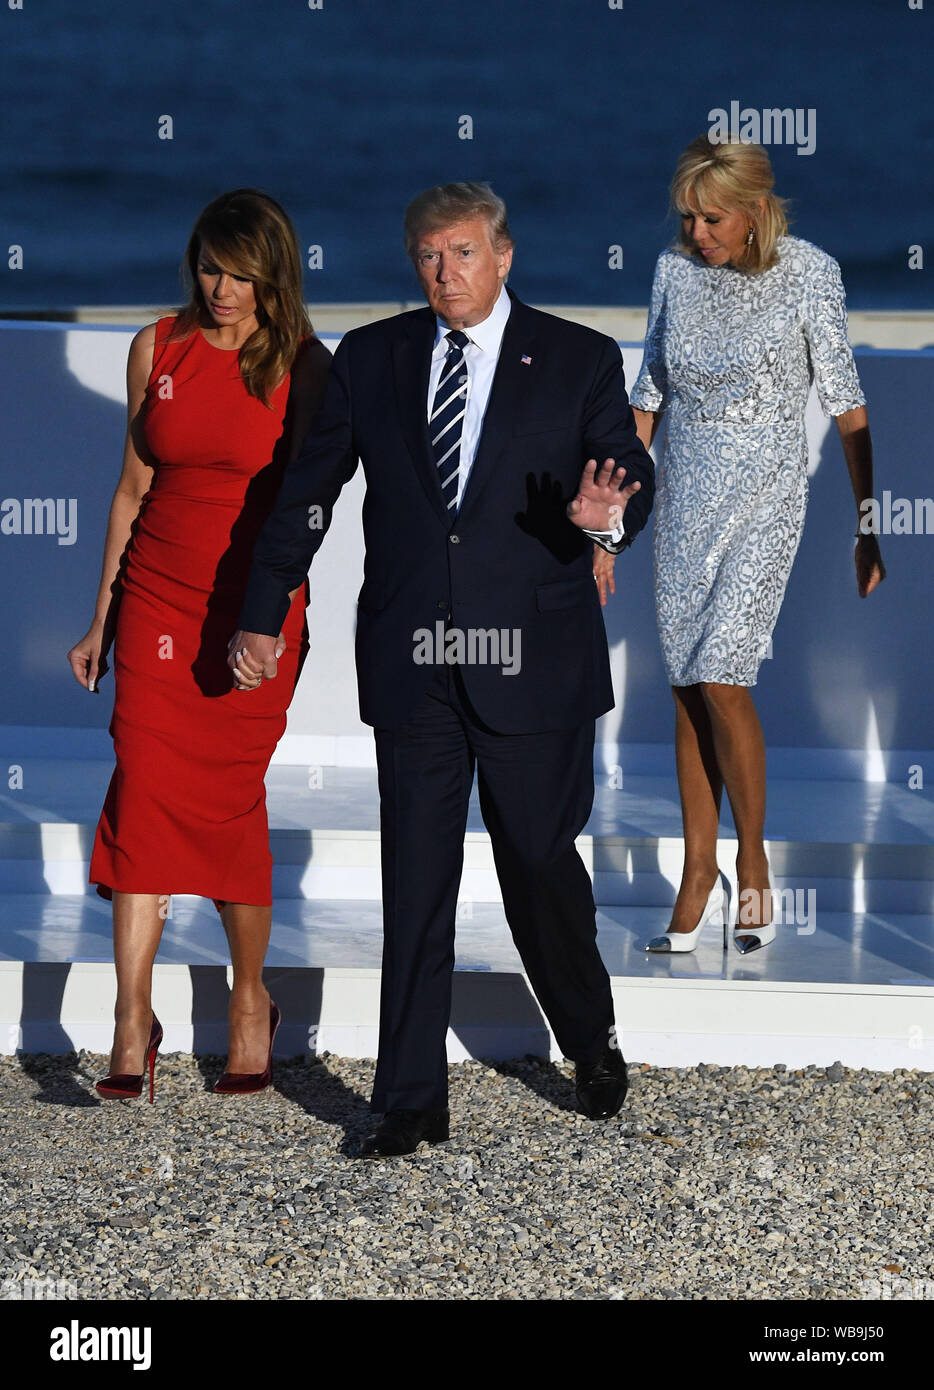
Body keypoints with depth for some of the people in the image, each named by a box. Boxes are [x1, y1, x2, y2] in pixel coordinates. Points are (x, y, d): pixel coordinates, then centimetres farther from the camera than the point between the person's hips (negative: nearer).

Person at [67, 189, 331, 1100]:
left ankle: (250, 1001, 22)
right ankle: (133, 1024, -8)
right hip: (158, 598, 2)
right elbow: (134, 487, 11)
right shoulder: (158, 350, 6)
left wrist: (268, 622, -12)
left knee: (229, 802, 2)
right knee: (144, 789, -9)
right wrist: (103, 618, 12)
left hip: (256, 610, -2)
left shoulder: (301, 368, -4)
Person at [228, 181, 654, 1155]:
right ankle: (411, 1102, 9)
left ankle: (593, 1045, 31)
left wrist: (608, 516, -23)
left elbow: (634, 480, 2)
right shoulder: (370, 360, 8)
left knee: (541, 866, 5)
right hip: (411, 667, 2)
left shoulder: (580, 362, 2)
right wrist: (260, 616, 10)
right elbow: (306, 491, 12)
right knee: (414, 884, 3)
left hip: (532, 666, -2)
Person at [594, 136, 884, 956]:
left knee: (721, 682, -14)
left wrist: (867, 526, -6)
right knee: (688, 692, 5)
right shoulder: (675, 271, 2)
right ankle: (699, 878, 14)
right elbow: (649, 397, 9)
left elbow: (846, 404, -6)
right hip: (685, 499, 4)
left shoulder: (810, 273, -10)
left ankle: (753, 862, 5)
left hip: (767, 499, -4)